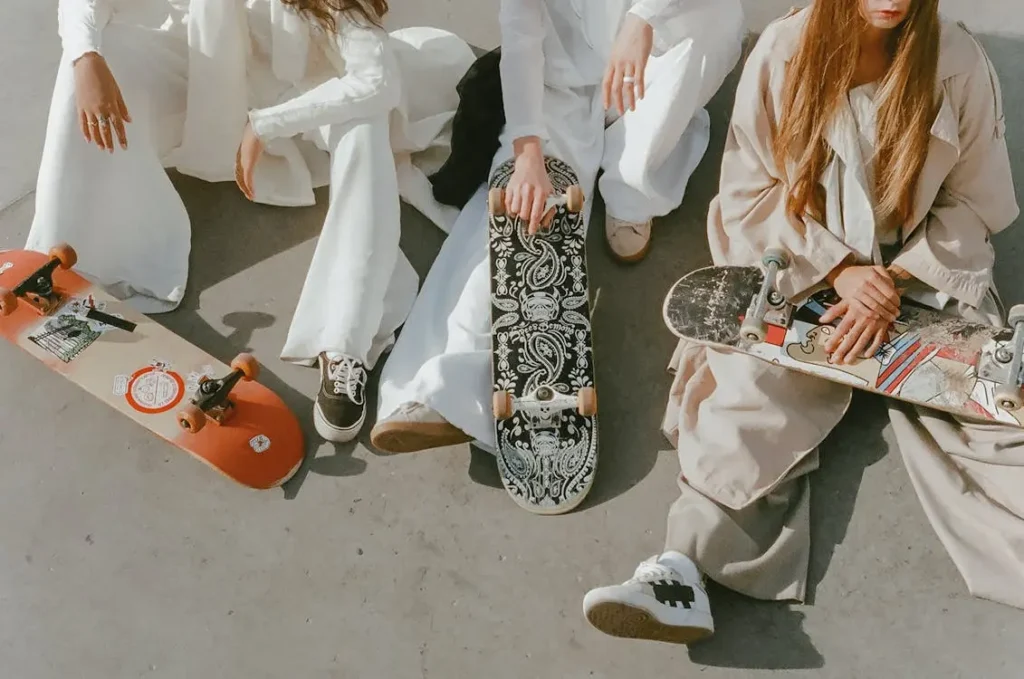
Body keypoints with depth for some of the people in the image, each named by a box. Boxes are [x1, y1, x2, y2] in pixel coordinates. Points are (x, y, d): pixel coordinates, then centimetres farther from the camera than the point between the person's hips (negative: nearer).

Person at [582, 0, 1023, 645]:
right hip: (801, 270, -2)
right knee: (753, 392, -25)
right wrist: (841, 270, -16)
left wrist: (896, 283, -15)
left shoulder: (959, 61, -6)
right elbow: (751, 190, -5)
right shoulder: (784, 52, -8)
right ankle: (688, 570, -32)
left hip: (928, 272, 2)